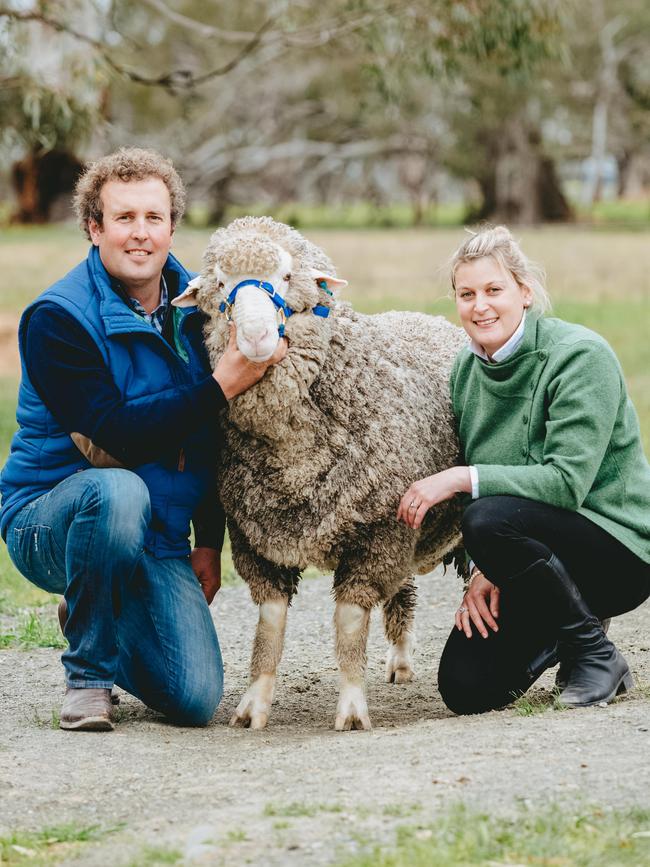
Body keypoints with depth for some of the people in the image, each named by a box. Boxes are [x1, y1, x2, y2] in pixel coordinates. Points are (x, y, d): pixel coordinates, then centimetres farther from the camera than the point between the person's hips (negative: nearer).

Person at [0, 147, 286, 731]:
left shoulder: (195, 306, 4)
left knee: (195, 700, -13)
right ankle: (88, 673, -17)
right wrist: (222, 386, -29)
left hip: (157, 538, 5)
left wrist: (209, 541, 12)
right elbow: (116, 433, -24)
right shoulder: (58, 318, -15)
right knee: (118, 491, -40)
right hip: (48, 522, -5)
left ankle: (95, 621, 21)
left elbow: (210, 440, 14)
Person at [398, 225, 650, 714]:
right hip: (539, 548, 6)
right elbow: (481, 482, 8)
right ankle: (563, 631, 20)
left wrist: (461, 479, -29)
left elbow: (568, 482, -26)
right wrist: (485, 571, -9)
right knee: (467, 688, -11)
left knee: (492, 518, -33)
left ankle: (595, 653, -13)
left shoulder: (580, 356, -18)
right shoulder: (467, 371, 4)